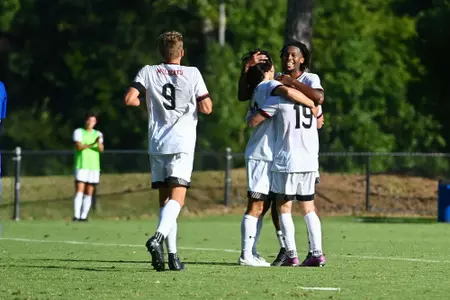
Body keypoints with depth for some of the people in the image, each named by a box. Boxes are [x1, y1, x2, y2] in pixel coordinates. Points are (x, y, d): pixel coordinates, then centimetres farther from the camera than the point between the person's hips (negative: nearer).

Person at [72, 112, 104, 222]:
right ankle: (76, 216, -18)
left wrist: (99, 143, -25)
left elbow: (101, 149, -2)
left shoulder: (98, 134, 13)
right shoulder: (78, 132, 4)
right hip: (81, 166, -3)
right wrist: (92, 144, -26)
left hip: (94, 167, 4)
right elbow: (78, 146, -12)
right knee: (79, 191, -12)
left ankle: (84, 216, 4)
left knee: (89, 193, 1)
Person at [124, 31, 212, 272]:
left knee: (165, 198, 9)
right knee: (177, 198, -10)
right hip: (182, 144, -3)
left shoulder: (148, 72, 5)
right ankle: (158, 237, -35)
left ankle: (172, 254, 5)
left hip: (156, 144, 3)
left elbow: (129, 99, -5)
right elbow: (206, 108, -2)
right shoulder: (192, 74, 0)